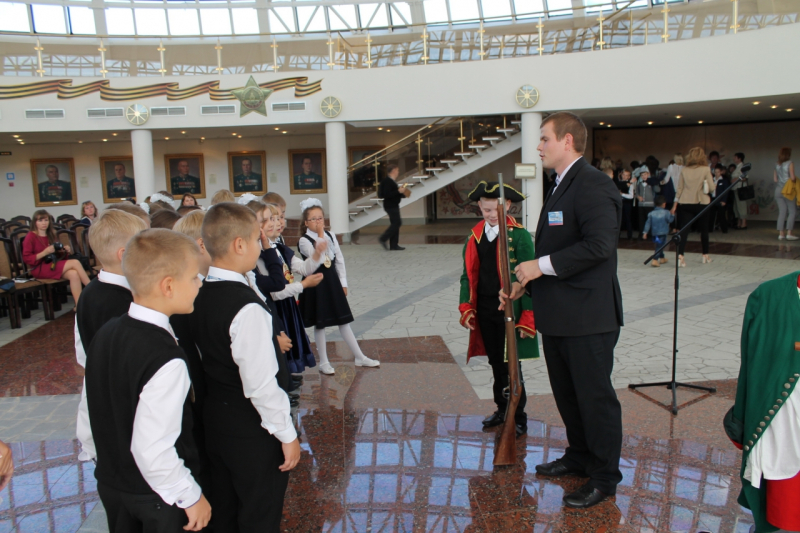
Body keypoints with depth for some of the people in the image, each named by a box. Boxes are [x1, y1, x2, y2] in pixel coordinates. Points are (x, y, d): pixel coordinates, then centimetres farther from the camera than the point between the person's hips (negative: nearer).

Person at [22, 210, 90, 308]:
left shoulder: (51, 236, 17)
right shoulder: (31, 236, -2)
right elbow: (26, 258, -8)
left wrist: (65, 251, 2)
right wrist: (45, 252, -19)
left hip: (54, 266, 6)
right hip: (39, 269, -6)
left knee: (74, 274, -29)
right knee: (75, 262, -23)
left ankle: (79, 305, -35)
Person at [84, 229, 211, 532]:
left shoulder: (105, 334, -6)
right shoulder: (166, 361, -31)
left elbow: (96, 407, 5)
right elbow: (153, 451, -29)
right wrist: (191, 497, -15)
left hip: (110, 482, 7)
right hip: (157, 495, -7)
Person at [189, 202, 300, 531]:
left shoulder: (197, 295, -3)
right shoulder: (247, 307, -27)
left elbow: (209, 359, 6)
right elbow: (261, 384, -25)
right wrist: (287, 435, -14)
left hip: (212, 421, 8)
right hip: (252, 430, -7)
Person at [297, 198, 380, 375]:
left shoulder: (331, 236, 4)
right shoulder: (304, 241, -11)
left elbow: (339, 260, 9)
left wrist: (343, 283, 7)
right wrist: (320, 237, -21)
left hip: (332, 282, 5)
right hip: (316, 283, -4)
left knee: (344, 322, 11)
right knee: (320, 324, 6)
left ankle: (360, 358, 19)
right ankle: (323, 362, 20)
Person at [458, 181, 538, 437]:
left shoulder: (520, 235, -9)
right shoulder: (475, 236, 7)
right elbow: (468, 275, 10)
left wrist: (527, 317, -14)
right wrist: (466, 308, 1)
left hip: (509, 309, -5)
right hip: (484, 309, 5)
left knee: (510, 365, 2)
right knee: (495, 363, 16)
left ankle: (518, 418, 16)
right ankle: (502, 408, 32)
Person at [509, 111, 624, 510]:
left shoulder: (592, 185, -16)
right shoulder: (562, 186, 16)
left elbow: (599, 243, -27)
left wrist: (542, 266, -22)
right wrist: (528, 281, 10)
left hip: (587, 317, -10)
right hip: (558, 315, 10)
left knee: (594, 395, 4)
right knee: (566, 393, 21)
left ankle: (604, 477, 21)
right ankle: (579, 456, 39)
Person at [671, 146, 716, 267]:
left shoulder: (684, 170, 1)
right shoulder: (705, 170, -6)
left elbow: (679, 188, 4)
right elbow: (711, 188, -8)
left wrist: (675, 205, 8)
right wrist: (705, 189, 15)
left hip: (685, 204, 1)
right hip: (701, 203, -1)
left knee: (684, 230, -3)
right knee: (704, 229, 15)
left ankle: (680, 256, -19)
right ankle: (705, 256, 27)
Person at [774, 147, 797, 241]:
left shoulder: (777, 165, 8)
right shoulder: (790, 163, -8)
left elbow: (775, 179, 7)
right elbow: (792, 177, -15)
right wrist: (795, 179, 5)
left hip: (778, 190, 5)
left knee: (782, 212, 6)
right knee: (792, 211, 2)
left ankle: (781, 234, 1)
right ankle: (789, 233, -4)